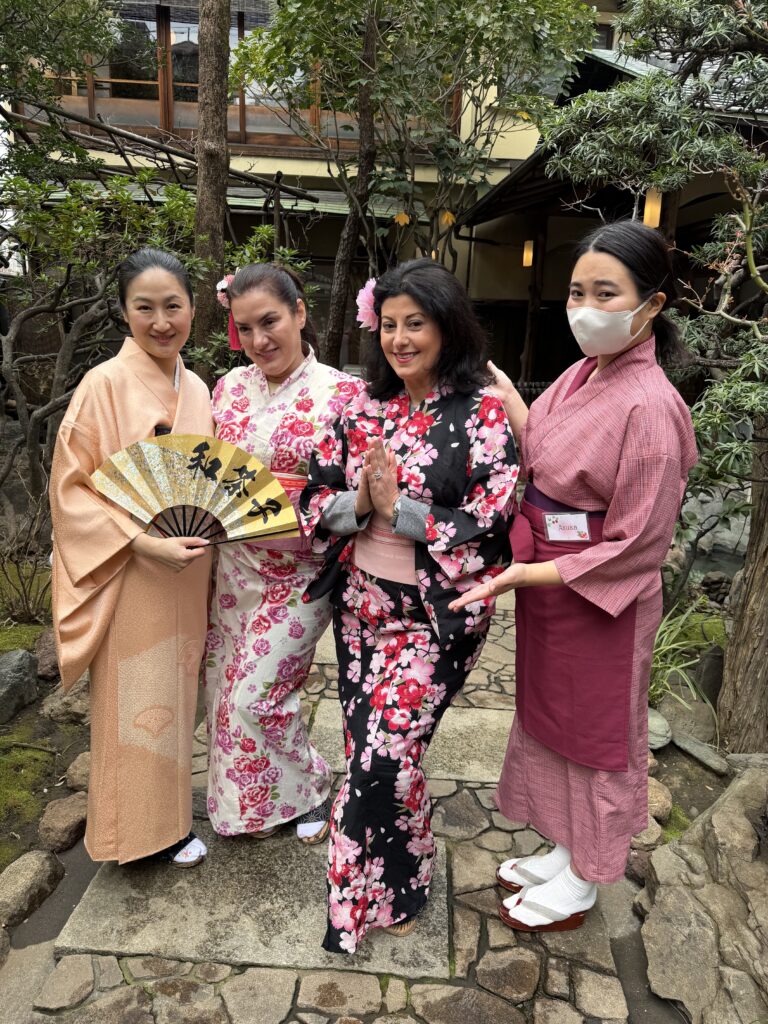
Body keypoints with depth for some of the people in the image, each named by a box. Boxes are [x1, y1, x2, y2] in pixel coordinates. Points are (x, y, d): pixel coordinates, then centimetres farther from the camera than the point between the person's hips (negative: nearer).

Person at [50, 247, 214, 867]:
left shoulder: (197, 390, 7)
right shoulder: (105, 385, -12)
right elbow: (71, 489, -14)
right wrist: (145, 542, -23)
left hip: (187, 576, 6)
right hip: (129, 579, -5)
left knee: (175, 693, 17)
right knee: (134, 701, 7)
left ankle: (169, 812, 37)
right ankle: (137, 830, 29)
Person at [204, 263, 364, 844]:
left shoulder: (340, 393, -10)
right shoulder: (231, 387, 5)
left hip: (300, 571, -5)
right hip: (234, 563, 6)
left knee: (255, 693, -3)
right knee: (227, 686, 13)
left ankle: (309, 791, 26)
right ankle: (246, 802, 38)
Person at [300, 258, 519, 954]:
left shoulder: (482, 413, -11)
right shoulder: (363, 409, 4)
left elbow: (491, 521, -17)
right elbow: (318, 496, 3)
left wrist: (400, 510, -21)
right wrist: (357, 504, -17)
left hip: (436, 613, -5)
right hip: (360, 602, 6)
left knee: (386, 752, -4)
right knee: (368, 743, 16)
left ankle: (387, 891, 26)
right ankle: (394, 877, 43)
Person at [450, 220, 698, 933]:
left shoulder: (650, 406, -25)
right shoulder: (582, 374, 1)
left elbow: (636, 546, -22)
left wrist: (525, 575, -24)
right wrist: (502, 392, -3)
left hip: (599, 602, -8)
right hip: (546, 586, 8)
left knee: (593, 733, 13)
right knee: (552, 717, 22)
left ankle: (580, 885, 38)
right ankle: (566, 851, 47)